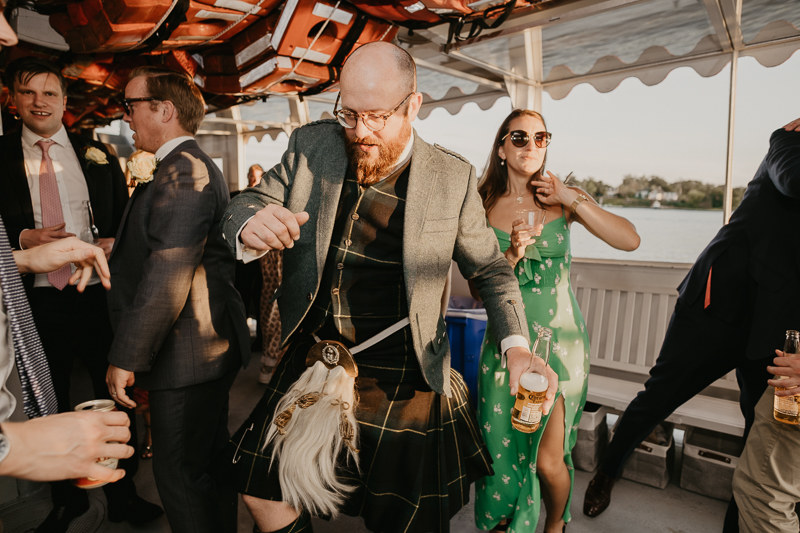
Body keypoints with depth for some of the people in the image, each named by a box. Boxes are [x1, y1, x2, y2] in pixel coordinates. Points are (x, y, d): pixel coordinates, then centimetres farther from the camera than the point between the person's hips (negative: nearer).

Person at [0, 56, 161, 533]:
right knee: (51, 407, 16)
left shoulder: (97, 154, 7)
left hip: (98, 293, 0)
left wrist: (115, 245, -10)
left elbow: (125, 219, 9)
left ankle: (123, 495, 29)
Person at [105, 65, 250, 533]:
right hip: (211, 345, 11)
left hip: (187, 354, -11)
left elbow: (168, 275, -24)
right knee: (209, 460, 22)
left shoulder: (182, 170, -17)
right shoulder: (195, 166, 17)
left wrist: (126, 358, -20)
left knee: (181, 474, 1)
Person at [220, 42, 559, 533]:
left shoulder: (453, 177, -8)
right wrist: (251, 225, -26)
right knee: (260, 481, 14)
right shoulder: (311, 146, -3)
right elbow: (249, 202, 1)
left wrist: (517, 344, -17)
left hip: (403, 382, -2)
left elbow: (489, 267, 0)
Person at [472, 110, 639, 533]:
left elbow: (630, 241, -9)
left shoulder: (561, 199, 0)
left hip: (559, 338, 0)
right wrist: (512, 254, -18)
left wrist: (574, 199, -13)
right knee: (501, 447, 9)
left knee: (549, 459, -3)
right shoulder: (483, 206, -1)